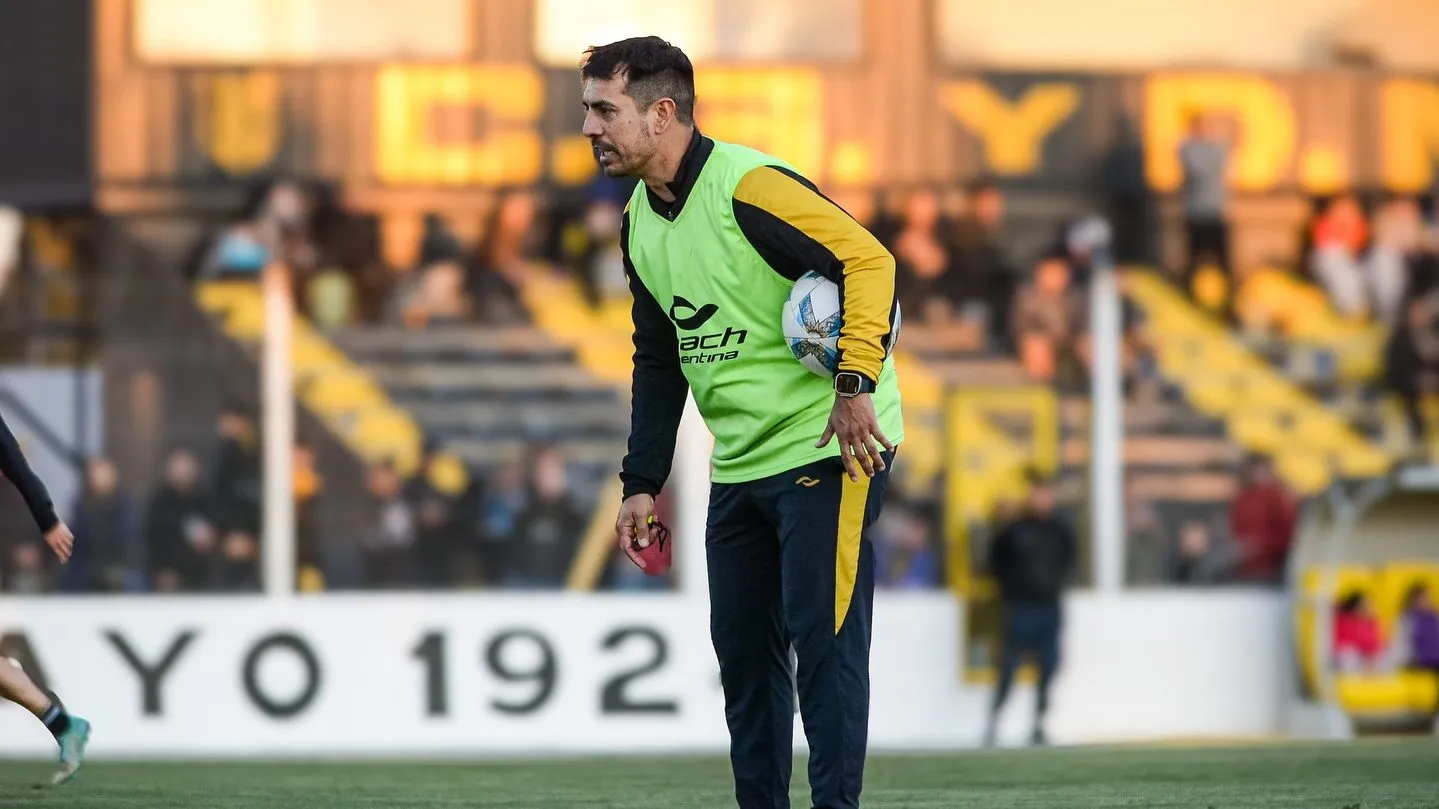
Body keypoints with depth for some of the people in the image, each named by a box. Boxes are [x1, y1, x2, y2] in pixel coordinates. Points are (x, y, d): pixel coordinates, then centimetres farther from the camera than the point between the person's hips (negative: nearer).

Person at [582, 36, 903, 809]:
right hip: (739, 468, 9)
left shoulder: (749, 187, -18)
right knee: (742, 650, 10)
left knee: (821, 642, -9)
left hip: (827, 450, -9)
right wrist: (642, 482, 13)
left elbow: (868, 260, -23)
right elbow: (659, 361, 18)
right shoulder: (640, 222, 9)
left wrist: (855, 383, -30)